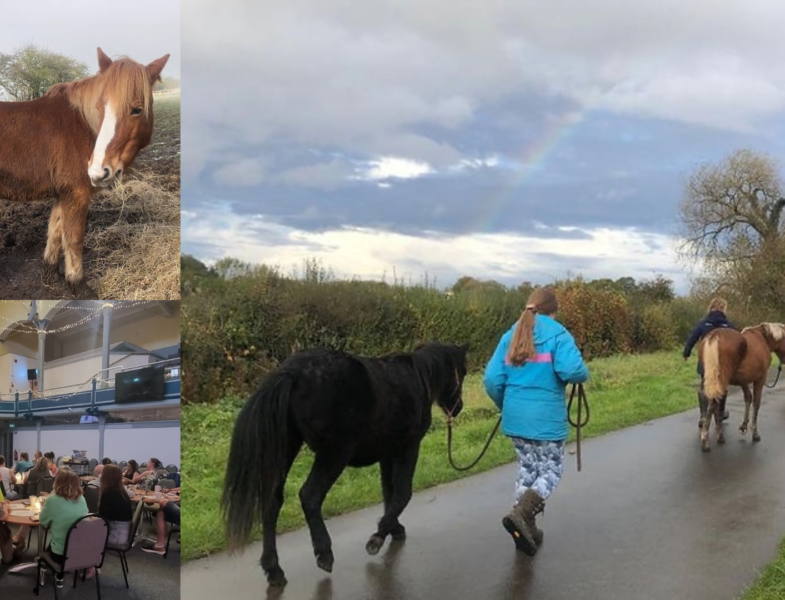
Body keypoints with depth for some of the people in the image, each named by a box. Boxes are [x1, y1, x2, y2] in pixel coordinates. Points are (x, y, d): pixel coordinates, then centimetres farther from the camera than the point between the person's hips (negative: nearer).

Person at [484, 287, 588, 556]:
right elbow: (572, 371, -24)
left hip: (515, 416, 5)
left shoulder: (511, 335, 6)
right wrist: (583, 373, 0)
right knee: (551, 470, 9)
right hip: (546, 417, -5)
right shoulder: (557, 334, -8)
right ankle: (520, 514, -14)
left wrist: (504, 406, 17)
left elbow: (492, 379, 1)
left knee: (527, 469, 19)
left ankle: (526, 528, 22)